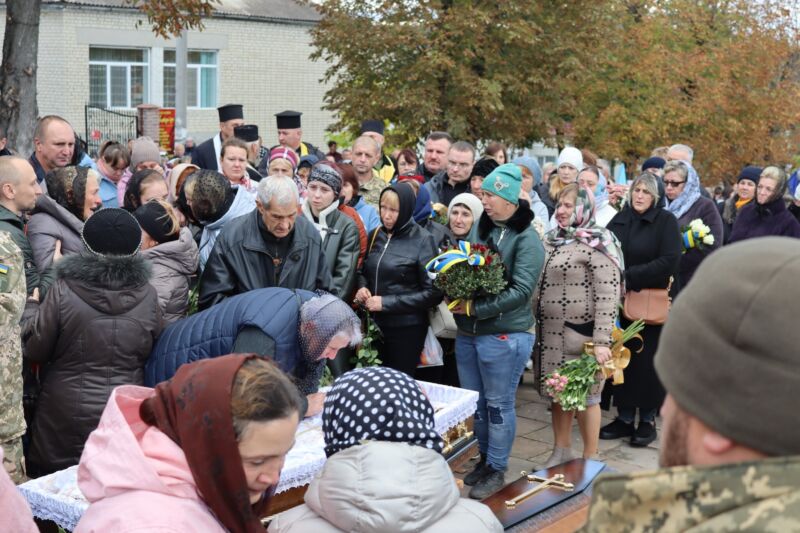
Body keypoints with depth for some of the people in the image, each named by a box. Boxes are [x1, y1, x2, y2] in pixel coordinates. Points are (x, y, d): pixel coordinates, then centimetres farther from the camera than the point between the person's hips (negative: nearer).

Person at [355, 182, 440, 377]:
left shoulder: (422, 240, -10)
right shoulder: (376, 235, 5)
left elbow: (434, 292, -13)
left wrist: (387, 303, -16)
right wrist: (362, 287, -3)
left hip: (406, 329, -5)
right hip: (375, 325, 5)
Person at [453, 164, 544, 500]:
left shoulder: (526, 239, -12)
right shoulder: (481, 227, 7)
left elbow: (520, 292, -20)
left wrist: (473, 308, -22)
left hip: (504, 336, -7)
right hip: (467, 333, 7)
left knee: (498, 404, 5)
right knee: (474, 402, 17)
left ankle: (497, 469, 20)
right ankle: (485, 458, 34)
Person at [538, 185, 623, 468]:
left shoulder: (597, 244, -11)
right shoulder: (552, 240, 12)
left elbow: (608, 297, -17)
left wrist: (602, 341, -22)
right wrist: (537, 326, 12)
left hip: (581, 334, -7)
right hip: (551, 332, 7)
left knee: (586, 395, 3)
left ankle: (590, 461, 16)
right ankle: (561, 452, 29)